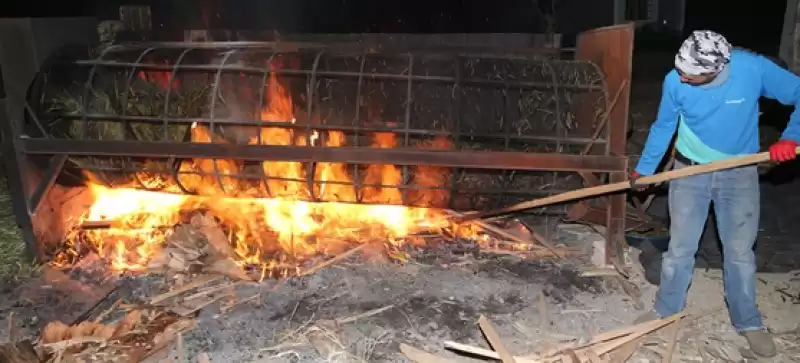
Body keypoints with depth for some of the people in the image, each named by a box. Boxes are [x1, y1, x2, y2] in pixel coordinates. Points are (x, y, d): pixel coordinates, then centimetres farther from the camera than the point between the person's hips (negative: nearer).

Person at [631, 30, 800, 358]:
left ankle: (747, 322, 29)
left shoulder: (754, 69, -24)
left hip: (739, 174, 0)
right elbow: (663, 128, -3)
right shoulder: (674, 81, -19)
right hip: (689, 171, 1)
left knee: (740, 251, 9)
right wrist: (643, 170, -2)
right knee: (680, 248, 8)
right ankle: (666, 310, 27)